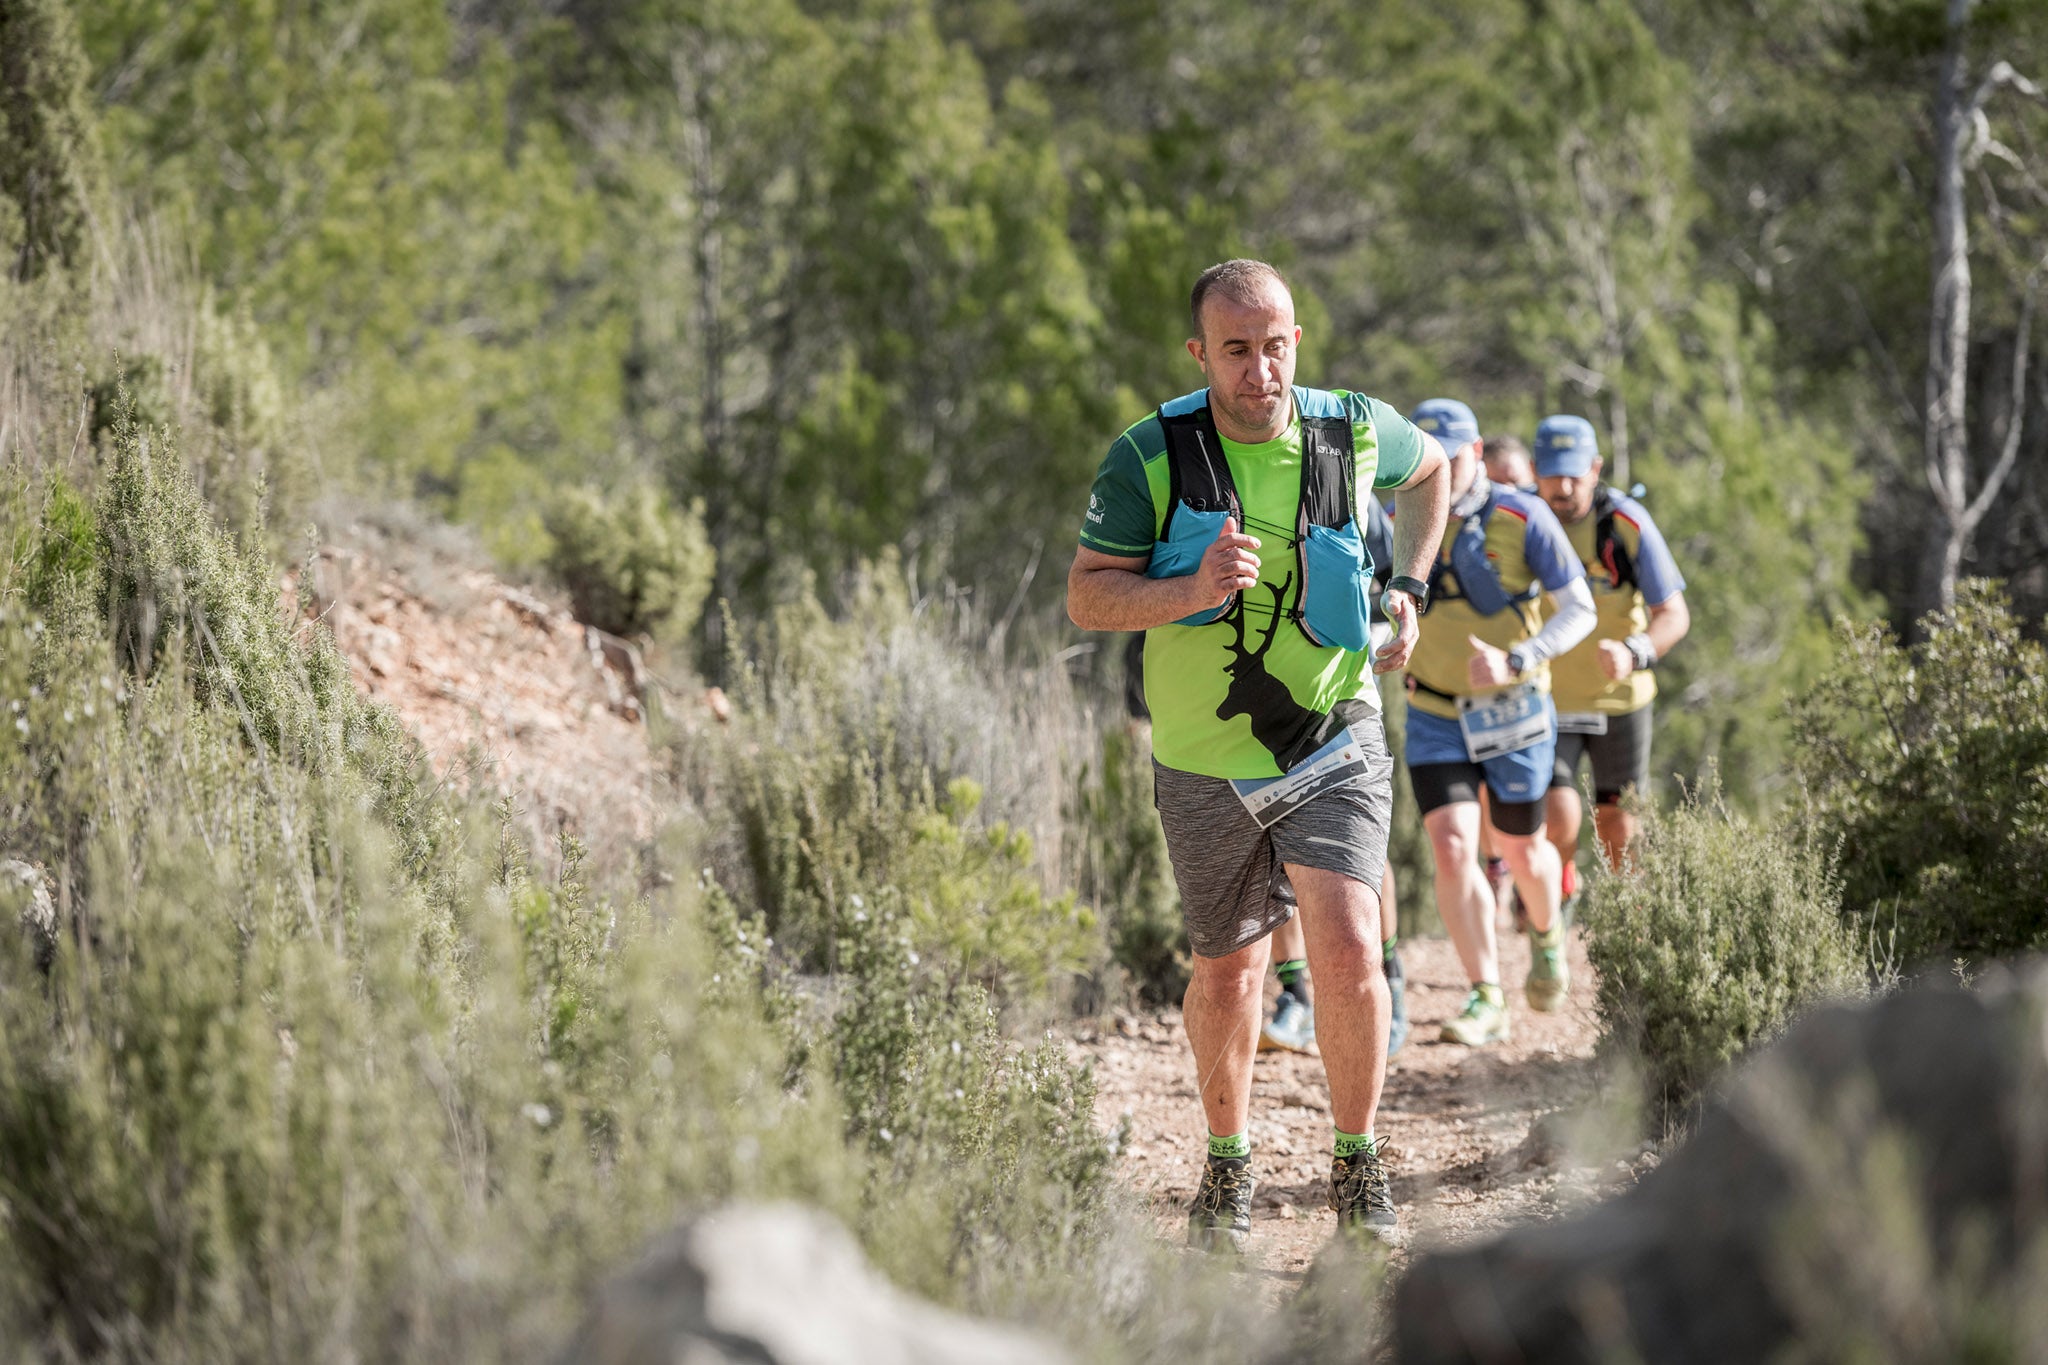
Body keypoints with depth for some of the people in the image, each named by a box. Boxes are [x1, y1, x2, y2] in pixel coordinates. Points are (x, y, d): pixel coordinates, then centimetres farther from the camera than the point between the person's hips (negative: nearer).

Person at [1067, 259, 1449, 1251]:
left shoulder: (1353, 431, -6)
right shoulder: (1149, 457, -12)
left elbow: (1431, 466, 17)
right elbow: (1086, 597, -12)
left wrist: (1406, 591, 6)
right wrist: (1191, 591, -29)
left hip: (1335, 748, 0)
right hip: (1206, 764, 0)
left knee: (1348, 949, -17)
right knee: (1228, 969, 12)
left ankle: (1357, 1167, 3)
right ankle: (1227, 1168, 35)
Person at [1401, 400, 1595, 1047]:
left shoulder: (1523, 518, -16)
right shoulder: (1398, 522, -8)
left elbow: (1580, 611, -14)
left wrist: (1514, 662, -27)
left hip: (1513, 712, -1)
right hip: (1435, 719, 1)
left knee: (1520, 850, 14)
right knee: (1452, 850, -16)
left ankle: (1546, 933, 48)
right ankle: (1486, 1001, -11)